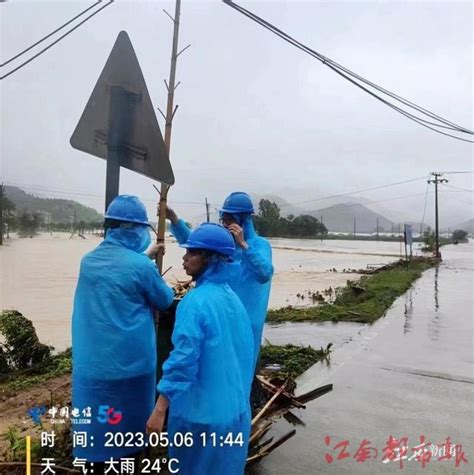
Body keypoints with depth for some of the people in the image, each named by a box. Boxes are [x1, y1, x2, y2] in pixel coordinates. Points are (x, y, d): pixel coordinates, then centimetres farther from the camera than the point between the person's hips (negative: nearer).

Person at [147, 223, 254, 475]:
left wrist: (159, 410, -18)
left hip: (202, 410, -7)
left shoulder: (195, 301, -22)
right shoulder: (233, 297, 2)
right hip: (235, 407, 7)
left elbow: (183, 360, -24)